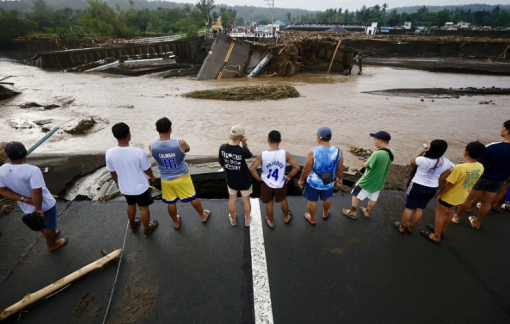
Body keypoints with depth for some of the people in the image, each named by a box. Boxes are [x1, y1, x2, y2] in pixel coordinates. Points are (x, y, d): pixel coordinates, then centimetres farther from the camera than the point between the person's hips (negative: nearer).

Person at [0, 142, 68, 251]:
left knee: (41, 223, 30)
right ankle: (52, 244, 38)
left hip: (27, 207, 6)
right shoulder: (33, 170, -32)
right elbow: (37, 193, -33)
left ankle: (50, 236, 53)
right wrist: (38, 208, -21)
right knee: (49, 225, 19)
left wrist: (23, 199, -10)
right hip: (45, 205, -6)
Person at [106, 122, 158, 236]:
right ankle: (147, 229, 38)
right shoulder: (138, 152, -29)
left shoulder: (109, 153, -18)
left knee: (131, 205, 29)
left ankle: (133, 226, 50)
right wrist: (152, 176, 8)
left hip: (124, 187, 4)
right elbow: (146, 169, -14)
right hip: (140, 187, -4)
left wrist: (117, 182, 18)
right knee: (143, 208, 18)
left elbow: (112, 172, -2)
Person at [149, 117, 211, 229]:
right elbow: (187, 149, -3)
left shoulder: (152, 147, -19)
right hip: (182, 177, -2)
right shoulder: (180, 143, -27)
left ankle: (176, 222, 44)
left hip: (166, 179, 2)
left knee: (170, 202, 22)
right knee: (193, 197, 20)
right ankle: (203, 216, 42)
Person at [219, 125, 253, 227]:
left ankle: (233, 219, 45)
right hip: (244, 180, -3)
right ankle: (247, 220, 42)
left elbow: (222, 164, -4)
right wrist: (244, 143, -19)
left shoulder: (222, 148, -19)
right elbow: (250, 155, -6)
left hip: (231, 180, 3)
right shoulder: (242, 151, -31)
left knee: (232, 199, 25)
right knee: (246, 200, 21)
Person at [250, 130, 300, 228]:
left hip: (267, 184, -1)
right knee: (283, 201, 28)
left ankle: (271, 222, 44)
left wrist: (259, 179, -5)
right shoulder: (285, 154, -19)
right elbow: (297, 167, -17)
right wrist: (289, 176, -2)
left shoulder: (262, 155, -20)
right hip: (280, 184, 1)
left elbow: (252, 169, -20)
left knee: (269, 204, 23)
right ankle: (286, 218, 52)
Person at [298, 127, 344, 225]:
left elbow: (307, 169, -19)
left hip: (313, 182, -3)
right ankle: (325, 214, 57)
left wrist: (301, 180, -2)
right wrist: (340, 178, 14)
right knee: (326, 198, 31)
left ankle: (312, 219, 44)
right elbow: (340, 169, -6)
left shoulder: (313, 151, -28)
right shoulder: (338, 151, -19)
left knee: (312, 201, 22)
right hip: (328, 182, 3)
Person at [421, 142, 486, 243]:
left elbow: (449, 184, -23)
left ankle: (436, 236, 22)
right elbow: (472, 181, 4)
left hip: (450, 195, -7)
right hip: (462, 196, 7)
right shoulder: (480, 167, -10)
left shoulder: (459, 168, -32)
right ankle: (441, 231, 43)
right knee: (449, 212, 24)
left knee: (439, 213, 11)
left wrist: (439, 194, -10)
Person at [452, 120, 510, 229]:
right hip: (498, 181, 5)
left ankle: (457, 217, 27)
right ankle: (476, 222, 33)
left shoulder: (493, 147, -26)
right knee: (486, 202, 18)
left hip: (482, 177, -4)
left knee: (468, 198, 12)